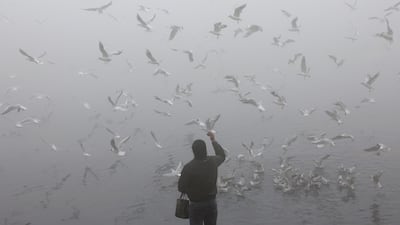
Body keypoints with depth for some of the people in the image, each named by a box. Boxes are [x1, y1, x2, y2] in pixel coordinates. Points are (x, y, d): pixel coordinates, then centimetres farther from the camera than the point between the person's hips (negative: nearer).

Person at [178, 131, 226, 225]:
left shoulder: (188, 167, -22)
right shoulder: (213, 162, -10)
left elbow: (181, 188, -14)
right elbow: (222, 155, 15)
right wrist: (214, 141, 22)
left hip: (196, 205, -4)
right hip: (211, 203, 4)